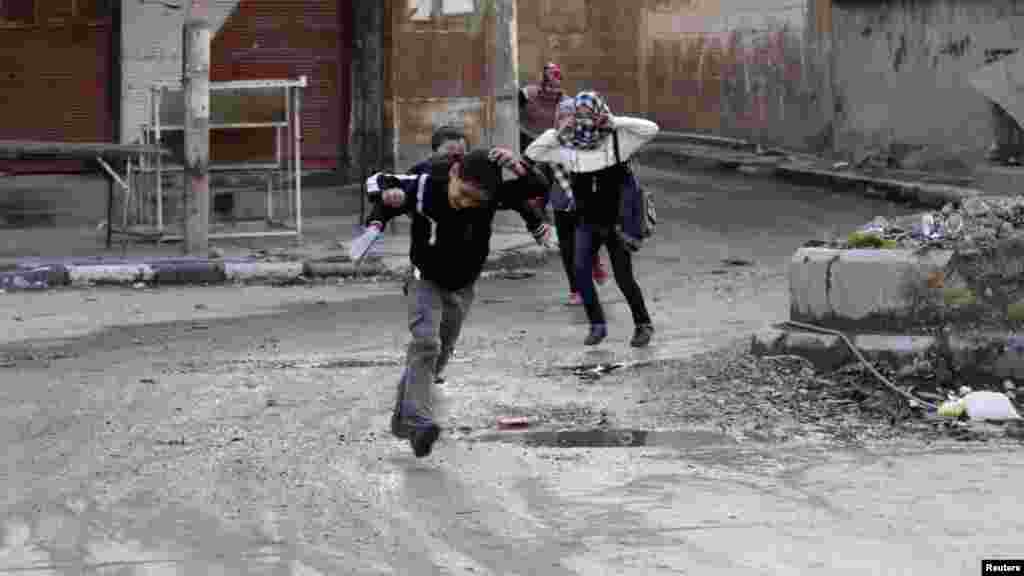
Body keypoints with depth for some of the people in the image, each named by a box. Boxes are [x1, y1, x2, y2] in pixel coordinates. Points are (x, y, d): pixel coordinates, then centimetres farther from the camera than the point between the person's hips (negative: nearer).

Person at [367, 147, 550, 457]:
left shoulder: (491, 196, -24)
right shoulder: (422, 188, -26)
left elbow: (540, 187, -30)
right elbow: (379, 182, -10)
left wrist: (519, 166, -48)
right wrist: (387, 196, -31)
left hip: (461, 288, 3)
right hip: (426, 280, -3)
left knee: (439, 354, 15)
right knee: (425, 343, -24)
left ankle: (403, 417, 33)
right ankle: (418, 421, -31)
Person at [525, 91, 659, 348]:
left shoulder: (616, 140, -8)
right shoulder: (569, 147, 0)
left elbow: (651, 129, -16)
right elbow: (532, 153, 2)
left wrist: (615, 122, -19)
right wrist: (557, 133, -8)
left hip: (615, 220, -3)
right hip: (587, 222, 3)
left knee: (623, 277, -1)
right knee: (580, 271, -12)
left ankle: (643, 324, 18)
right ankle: (597, 324, 2)